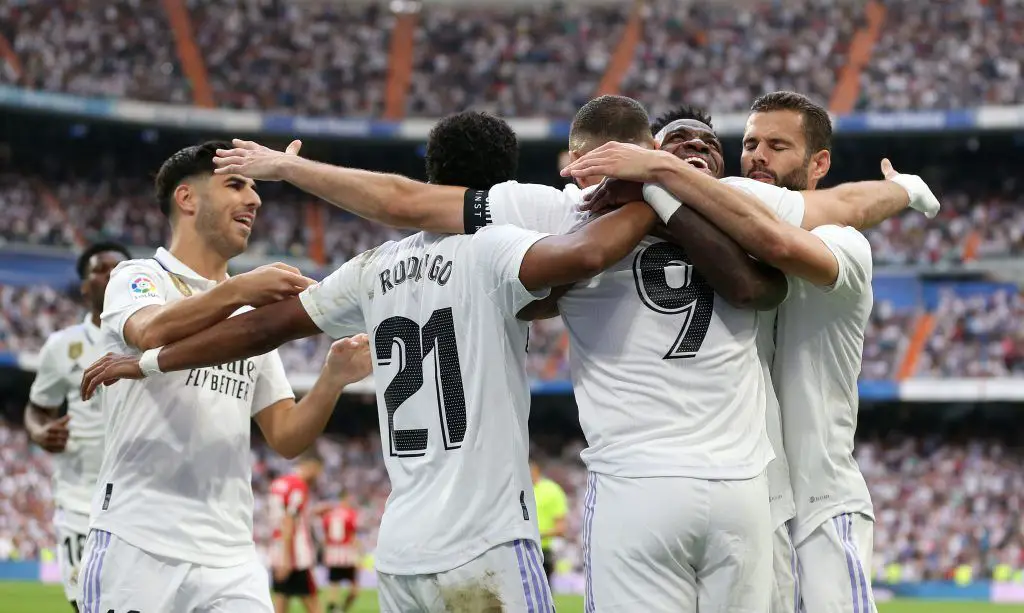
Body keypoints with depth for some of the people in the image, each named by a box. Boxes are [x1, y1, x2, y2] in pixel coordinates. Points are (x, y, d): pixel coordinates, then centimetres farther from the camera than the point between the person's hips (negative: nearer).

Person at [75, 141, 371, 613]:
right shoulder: (139, 277, 3)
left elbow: (285, 438, 14)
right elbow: (152, 333, -22)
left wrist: (332, 380, -5)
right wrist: (237, 290, -38)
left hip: (231, 561, 5)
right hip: (137, 549, -5)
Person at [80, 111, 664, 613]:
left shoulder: (378, 267, 12)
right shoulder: (491, 250, -6)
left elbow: (264, 327, 17)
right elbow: (584, 254, -26)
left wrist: (148, 362, 29)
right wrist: (654, 198, -9)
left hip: (400, 556, 7)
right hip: (485, 551, -6)